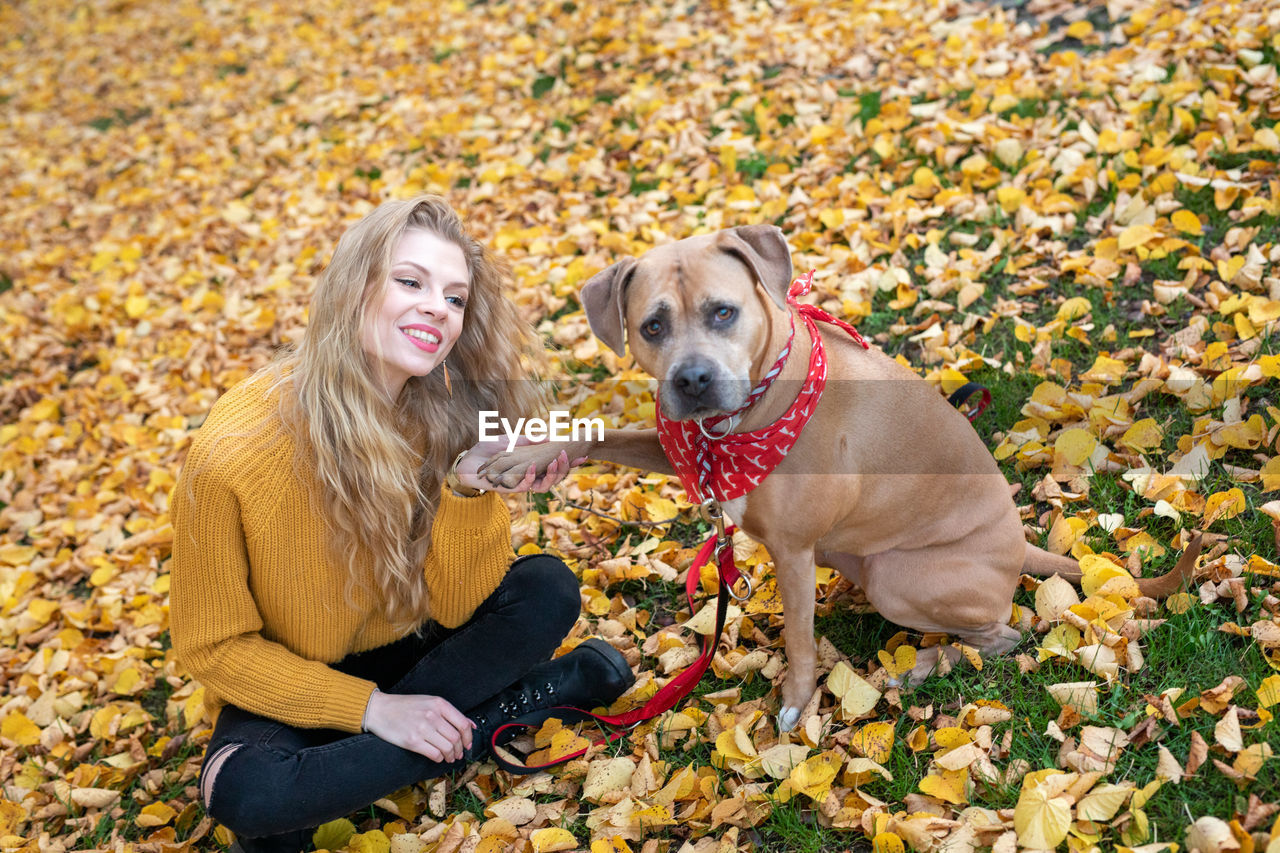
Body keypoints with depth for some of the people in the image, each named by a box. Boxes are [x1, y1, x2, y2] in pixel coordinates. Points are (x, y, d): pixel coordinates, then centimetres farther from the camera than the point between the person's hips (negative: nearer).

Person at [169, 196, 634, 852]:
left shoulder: (450, 415, -15)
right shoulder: (234, 451, -26)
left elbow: (456, 608, -14)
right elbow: (213, 646, -15)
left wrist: (469, 484, -32)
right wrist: (372, 708, -22)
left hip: (410, 650, 2)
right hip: (292, 685, -2)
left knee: (548, 589, -20)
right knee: (245, 795, -33)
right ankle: (527, 696, -18)